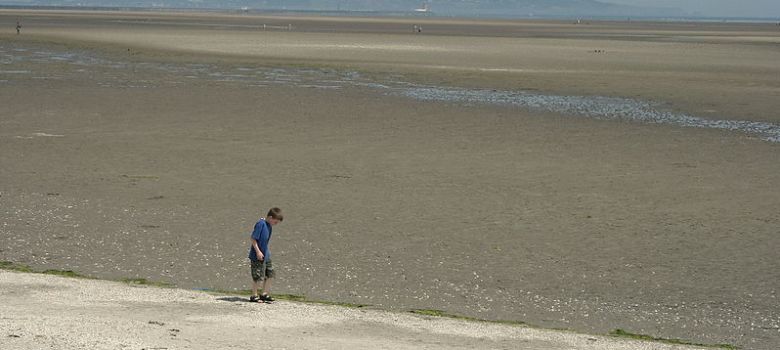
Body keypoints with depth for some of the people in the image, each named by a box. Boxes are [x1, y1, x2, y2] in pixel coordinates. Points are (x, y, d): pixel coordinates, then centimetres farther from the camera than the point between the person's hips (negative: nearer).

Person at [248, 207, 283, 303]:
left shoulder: (269, 226, 8)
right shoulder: (260, 224, -19)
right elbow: (253, 238, -19)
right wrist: (258, 251, -21)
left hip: (265, 255, 9)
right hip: (257, 256, -9)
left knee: (270, 274, 11)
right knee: (258, 276, -2)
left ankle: (264, 294, 20)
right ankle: (254, 296, 10)